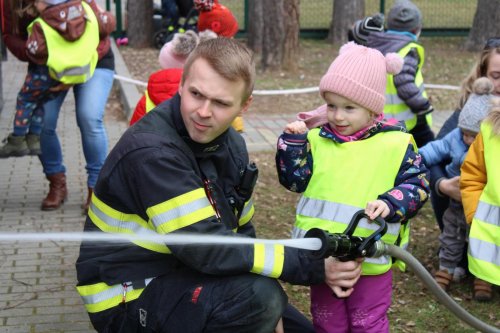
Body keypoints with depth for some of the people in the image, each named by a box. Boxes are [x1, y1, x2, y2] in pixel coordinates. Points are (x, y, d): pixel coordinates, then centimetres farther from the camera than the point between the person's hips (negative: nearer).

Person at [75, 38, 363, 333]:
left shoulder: (231, 145, 1)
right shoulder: (150, 151, -25)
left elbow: (242, 236, 5)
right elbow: (207, 248, -29)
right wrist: (313, 267, -24)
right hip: (128, 297, -8)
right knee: (256, 294, -29)